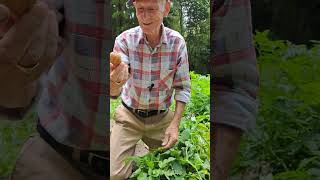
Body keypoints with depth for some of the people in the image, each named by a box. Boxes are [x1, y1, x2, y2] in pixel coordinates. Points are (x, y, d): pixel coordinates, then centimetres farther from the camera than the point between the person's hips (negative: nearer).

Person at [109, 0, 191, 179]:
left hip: (162, 118, 2)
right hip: (129, 116, -1)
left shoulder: (177, 42, -12)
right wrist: (114, 81, -48)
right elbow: (115, 93, -24)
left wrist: (175, 124, -13)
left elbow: (183, 87, -4)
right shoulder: (125, 40, -16)